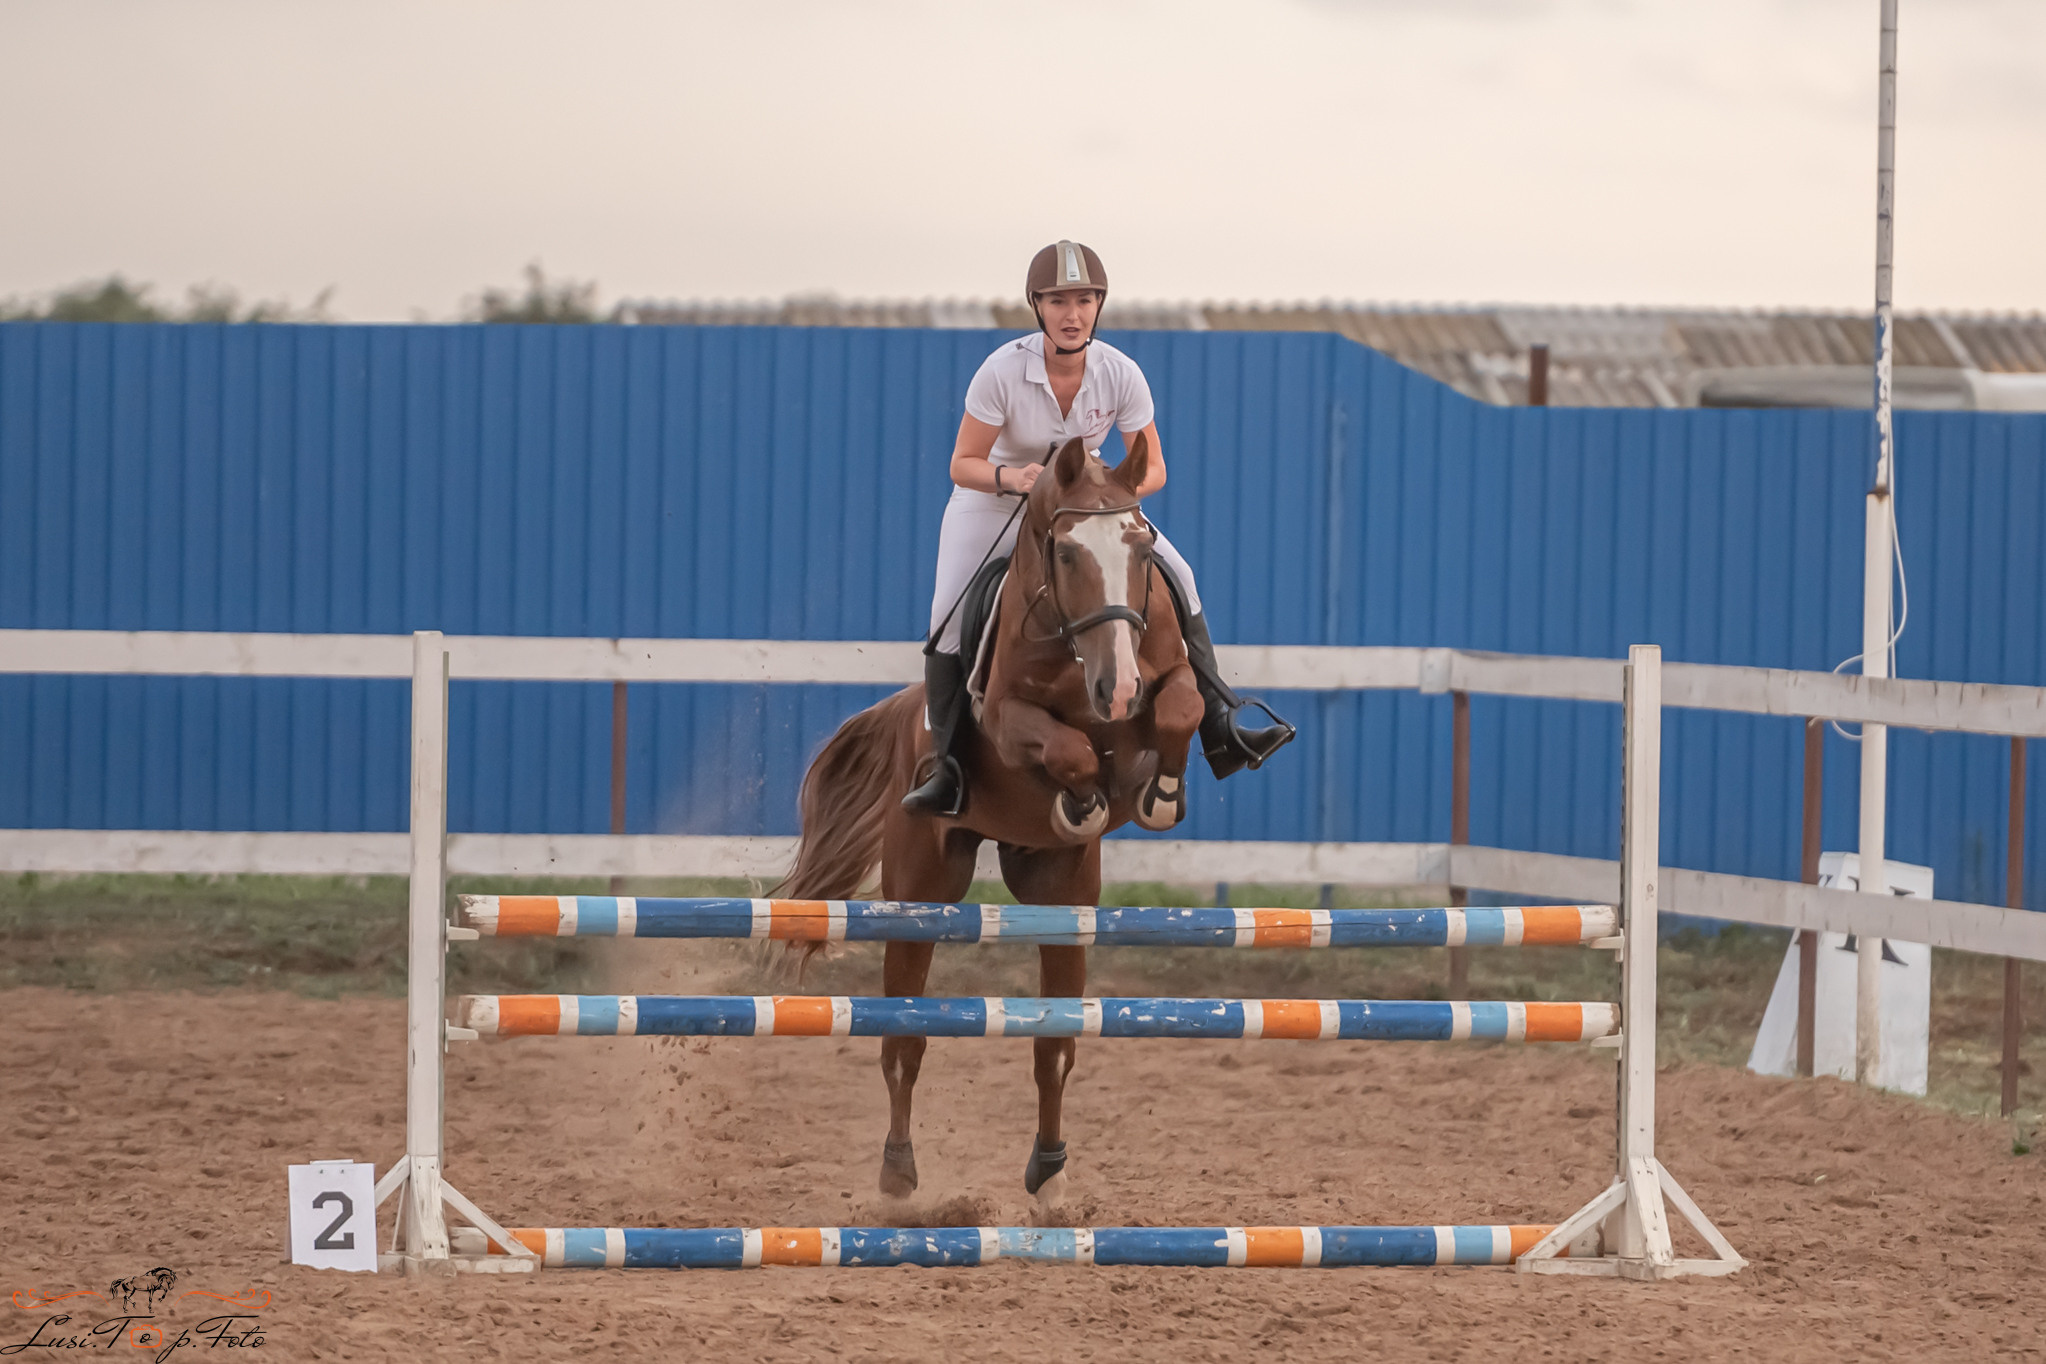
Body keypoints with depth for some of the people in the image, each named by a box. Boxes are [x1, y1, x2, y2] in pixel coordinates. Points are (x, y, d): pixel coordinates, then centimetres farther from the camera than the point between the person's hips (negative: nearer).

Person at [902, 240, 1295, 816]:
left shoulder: (1120, 374, -18)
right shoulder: (1002, 371, -25)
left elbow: (1153, 470, -11)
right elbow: (963, 465, -20)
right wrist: (1011, 477, -41)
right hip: (993, 501, -2)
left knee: (1176, 576, -13)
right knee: (948, 622, -18)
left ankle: (1220, 729, -8)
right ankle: (946, 771, -6)